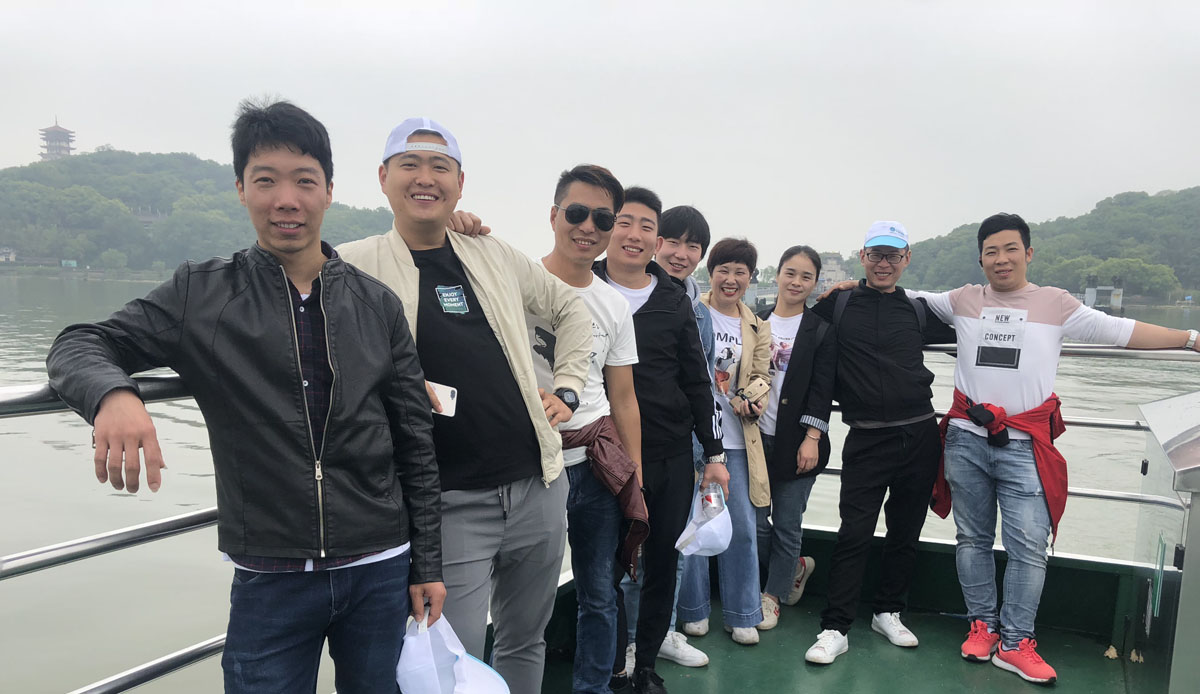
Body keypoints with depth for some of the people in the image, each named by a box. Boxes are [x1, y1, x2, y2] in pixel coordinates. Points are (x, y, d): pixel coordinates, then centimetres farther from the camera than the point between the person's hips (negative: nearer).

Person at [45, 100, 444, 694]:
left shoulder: (377, 305, 1)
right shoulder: (202, 294, -2)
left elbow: (414, 443, 4)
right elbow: (79, 347, -4)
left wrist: (426, 565, 6)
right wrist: (112, 393, -29)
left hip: (380, 573, 2)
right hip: (269, 581, -1)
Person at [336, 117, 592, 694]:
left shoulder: (494, 255, 9)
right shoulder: (353, 267, -3)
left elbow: (569, 308, 21)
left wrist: (566, 389, 12)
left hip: (537, 485, 5)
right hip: (449, 505, -4)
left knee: (525, 642, 20)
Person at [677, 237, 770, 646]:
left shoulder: (758, 330, 14)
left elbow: (760, 376, 12)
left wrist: (752, 402, -10)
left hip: (736, 440, 4)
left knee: (742, 527, 6)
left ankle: (741, 615, 21)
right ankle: (693, 610, 22)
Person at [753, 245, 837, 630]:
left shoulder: (822, 331, 0)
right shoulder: (756, 323, 7)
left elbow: (822, 389, -5)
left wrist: (812, 438, -12)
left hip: (798, 442, -2)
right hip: (758, 437, 3)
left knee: (787, 525, 4)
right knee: (755, 522, 6)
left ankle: (773, 596, 22)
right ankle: (796, 567, 33)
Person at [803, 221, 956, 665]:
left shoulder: (918, 311, 10)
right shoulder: (836, 305, 3)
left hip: (919, 435, 3)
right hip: (866, 439, -3)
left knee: (905, 533, 13)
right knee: (854, 534, -5)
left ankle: (888, 612, 30)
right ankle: (835, 629, 3)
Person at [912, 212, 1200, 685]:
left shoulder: (1055, 303, 6)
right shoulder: (964, 301, 9)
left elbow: (1119, 331, 6)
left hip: (1023, 446, -1)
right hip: (967, 441, 2)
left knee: (1029, 548, -6)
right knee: (973, 539, 10)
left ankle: (1015, 644, 6)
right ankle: (982, 625, 25)